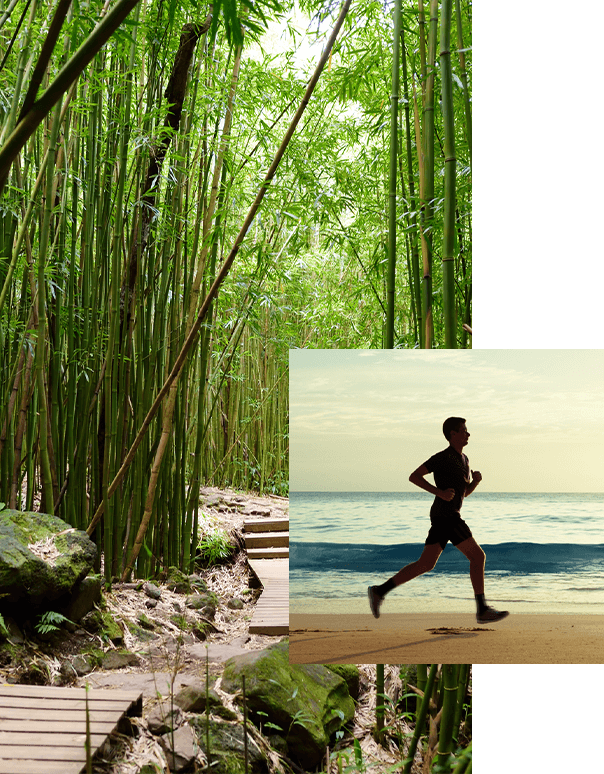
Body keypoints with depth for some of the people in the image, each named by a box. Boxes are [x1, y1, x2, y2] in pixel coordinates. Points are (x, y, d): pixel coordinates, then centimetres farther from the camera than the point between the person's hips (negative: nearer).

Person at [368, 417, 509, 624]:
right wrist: (439, 492, -20)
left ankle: (380, 591, 4)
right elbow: (414, 476, -10)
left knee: (425, 564, 5)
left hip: (447, 517, 10)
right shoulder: (442, 457, -8)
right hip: (446, 515, -10)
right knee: (477, 556, -7)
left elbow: (466, 492, 27)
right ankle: (482, 610, -4)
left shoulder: (463, 459, 21)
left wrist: (476, 480, 5)